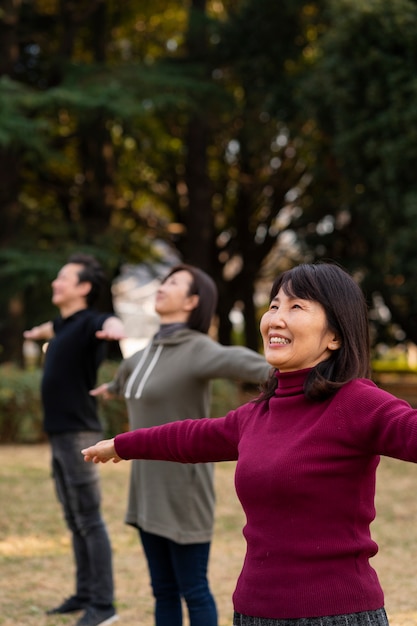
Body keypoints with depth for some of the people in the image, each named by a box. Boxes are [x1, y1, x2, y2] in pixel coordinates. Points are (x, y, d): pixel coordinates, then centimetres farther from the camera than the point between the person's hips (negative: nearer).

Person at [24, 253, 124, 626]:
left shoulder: (87, 322, -13)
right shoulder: (65, 323, 13)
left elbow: (110, 322, -38)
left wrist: (113, 329, -63)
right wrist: (38, 332, 64)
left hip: (79, 435, -9)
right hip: (61, 435, 9)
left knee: (89, 521, -6)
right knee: (75, 521, 13)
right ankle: (85, 594, 21)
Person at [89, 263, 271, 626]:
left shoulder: (198, 349, -16)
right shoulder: (155, 349, 11)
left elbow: (238, 362, -39)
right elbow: (134, 367, 36)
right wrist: (114, 387, 60)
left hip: (183, 490, -8)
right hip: (151, 489, 8)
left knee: (193, 590, 2)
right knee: (164, 589, 14)